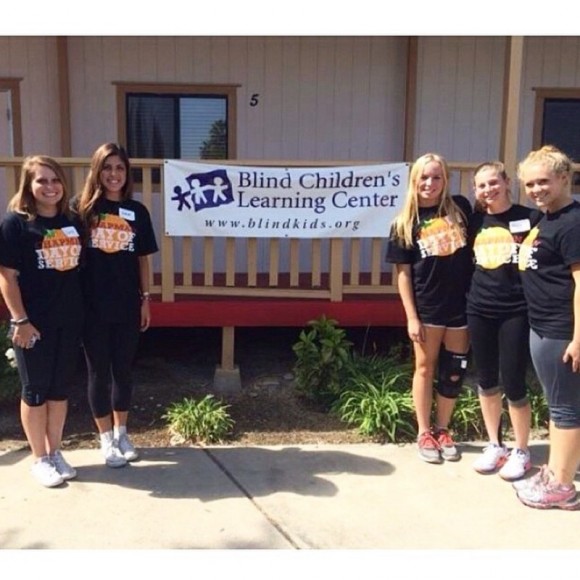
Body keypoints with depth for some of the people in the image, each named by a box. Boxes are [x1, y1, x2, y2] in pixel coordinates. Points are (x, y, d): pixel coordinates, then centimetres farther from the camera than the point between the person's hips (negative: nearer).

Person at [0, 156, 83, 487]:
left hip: (69, 320, 5)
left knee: (61, 388, 14)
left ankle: (55, 452, 30)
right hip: (35, 322, -5)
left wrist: (81, 311, 9)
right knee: (35, 391, 7)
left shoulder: (72, 221, 6)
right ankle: (40, 459, 22)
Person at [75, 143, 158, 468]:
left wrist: (146, 298, 6)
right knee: (99, 371, 8)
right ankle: (107, 439, 22)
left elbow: (143, 259, 8)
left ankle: (122, 432, 29)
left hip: (127, 305, 2)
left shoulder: (137, 211, 4)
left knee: (124, 369, 12)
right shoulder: (83, 207, -3)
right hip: (93, 305, -2)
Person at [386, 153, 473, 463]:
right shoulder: (405, 223, -2)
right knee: (425, 368, 10)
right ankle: (424, 433, 23)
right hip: (427, 308, -2)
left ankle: (442, 430, 28)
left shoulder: (460, 208, 2)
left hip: (462, 305, 2)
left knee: (454, 372, 10)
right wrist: (412, 317, -8)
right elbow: (402, 272, -3)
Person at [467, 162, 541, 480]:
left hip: (516, 312, -4)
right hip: (479, 310, 4)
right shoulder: (475, 222, 6)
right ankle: (495, 445, 30)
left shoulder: (530, 217, -5)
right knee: (487, 381, 12)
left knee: (513, 384, 1)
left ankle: (521, 452, 21)